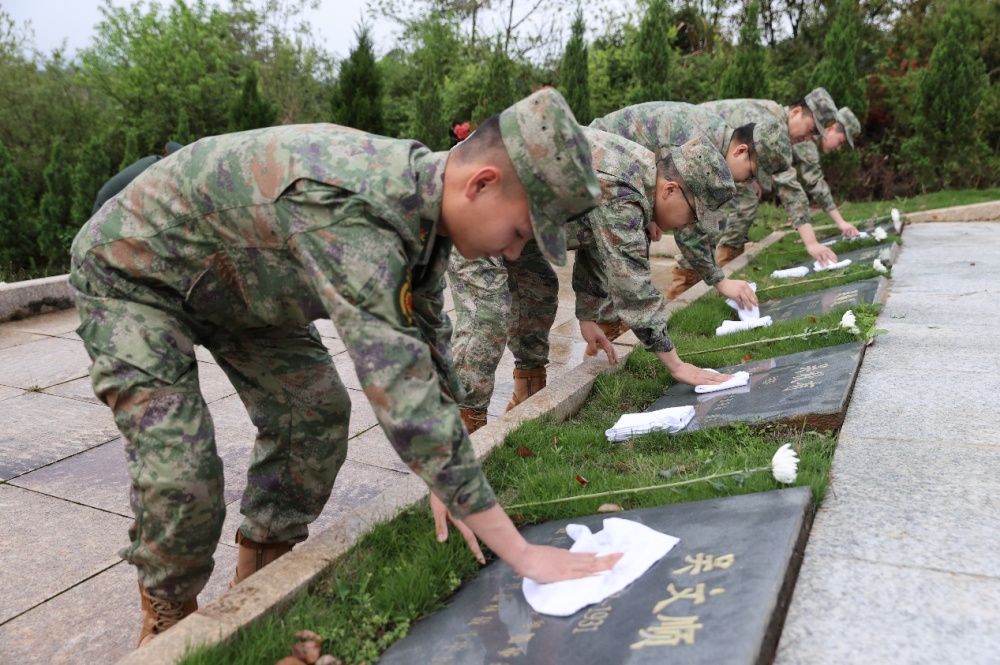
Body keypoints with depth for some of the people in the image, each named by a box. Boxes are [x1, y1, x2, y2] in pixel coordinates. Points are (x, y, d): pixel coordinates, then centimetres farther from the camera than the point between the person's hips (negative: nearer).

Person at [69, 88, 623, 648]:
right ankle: (168, 617, 13)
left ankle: (259, 581, 21)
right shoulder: (350, 212, -43)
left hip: (236, 282, 8)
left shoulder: (425, 197, -14)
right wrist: (522, 555, -39)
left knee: (316, 412, 2)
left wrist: (446, 478, -3)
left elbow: (428, 339, -2)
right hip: (133, 272, -7)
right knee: (181, 472, -17)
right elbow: (405, 400, -46)